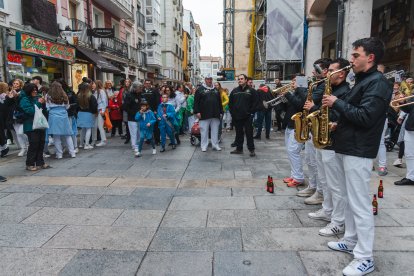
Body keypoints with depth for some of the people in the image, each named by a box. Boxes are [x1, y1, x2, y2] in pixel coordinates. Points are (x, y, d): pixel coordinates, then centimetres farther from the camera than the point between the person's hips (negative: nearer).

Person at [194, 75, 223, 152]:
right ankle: (204, 146, 11)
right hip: (204, 115, -4)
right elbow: (196, 102, -4)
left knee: (215, 131, 7)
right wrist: (197, 111, -11)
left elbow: (219, 102, 19)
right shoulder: (200, 89, 2)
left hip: (215, 115, 4)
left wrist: (221, 112, 13)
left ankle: (215, 145, 17)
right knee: (204, 131, 1)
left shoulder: (216, 90, 16)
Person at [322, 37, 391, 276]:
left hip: (358, 152, -10)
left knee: (360, 205, -4)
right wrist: (339, 124, 9)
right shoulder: (363, 81, 18)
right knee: (350, 200, 17)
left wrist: (337, 103, -16)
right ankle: (351, 241, 31)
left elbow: (364, 117, -24)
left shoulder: (377, 83, -13)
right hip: (346, 147, 10)